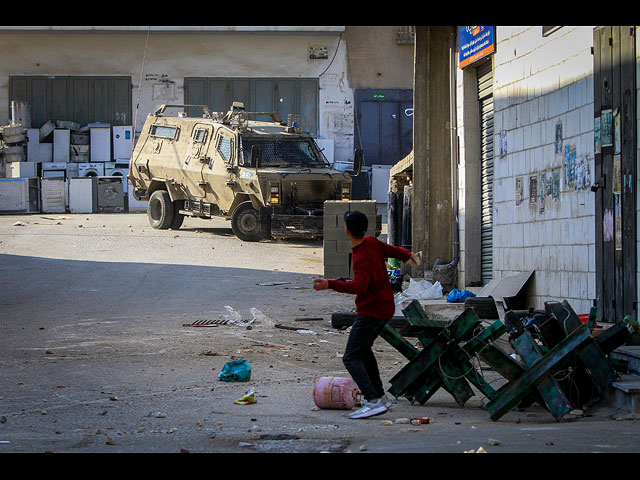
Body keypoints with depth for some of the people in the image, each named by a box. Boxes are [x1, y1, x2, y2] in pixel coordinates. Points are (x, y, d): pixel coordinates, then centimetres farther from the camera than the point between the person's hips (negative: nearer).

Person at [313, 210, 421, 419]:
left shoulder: (362, 259, -24)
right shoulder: (372, 242, 2)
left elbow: (359, 286, -38)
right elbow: (390, 250, 19)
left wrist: (330, 284, -46)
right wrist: (407, 255, 40)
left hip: (370, 312, -10)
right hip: (385, 308, 10)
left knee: (351, 358, -13)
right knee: (363, 350, 27)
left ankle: (373, 401, -26)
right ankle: (380, 396, 28)